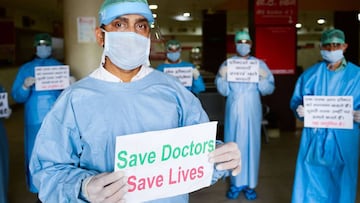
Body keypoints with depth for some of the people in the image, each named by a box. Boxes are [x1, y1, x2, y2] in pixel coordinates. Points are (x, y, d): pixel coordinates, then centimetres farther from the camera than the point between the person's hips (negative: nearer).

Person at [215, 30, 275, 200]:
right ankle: (235, 183, 12)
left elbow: (268, 90, 2)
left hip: (252, 109, 0)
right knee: (233, 144, 2)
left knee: (252, 144, 1)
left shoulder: (259, 64, 4)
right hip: (234, 109, 0)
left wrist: (263, 78, -17)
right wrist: (222, 77, -16)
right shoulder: (227, 64, 5)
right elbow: (223, 91, 1)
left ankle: (250, 184, 10)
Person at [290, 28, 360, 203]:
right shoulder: (310, 74, 5)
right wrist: (298, 109, -15)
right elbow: (296, 101, 7)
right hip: (314, 137, 0)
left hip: (344, 138, 0)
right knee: (312, 181, 5)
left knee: (342, 181, 9)